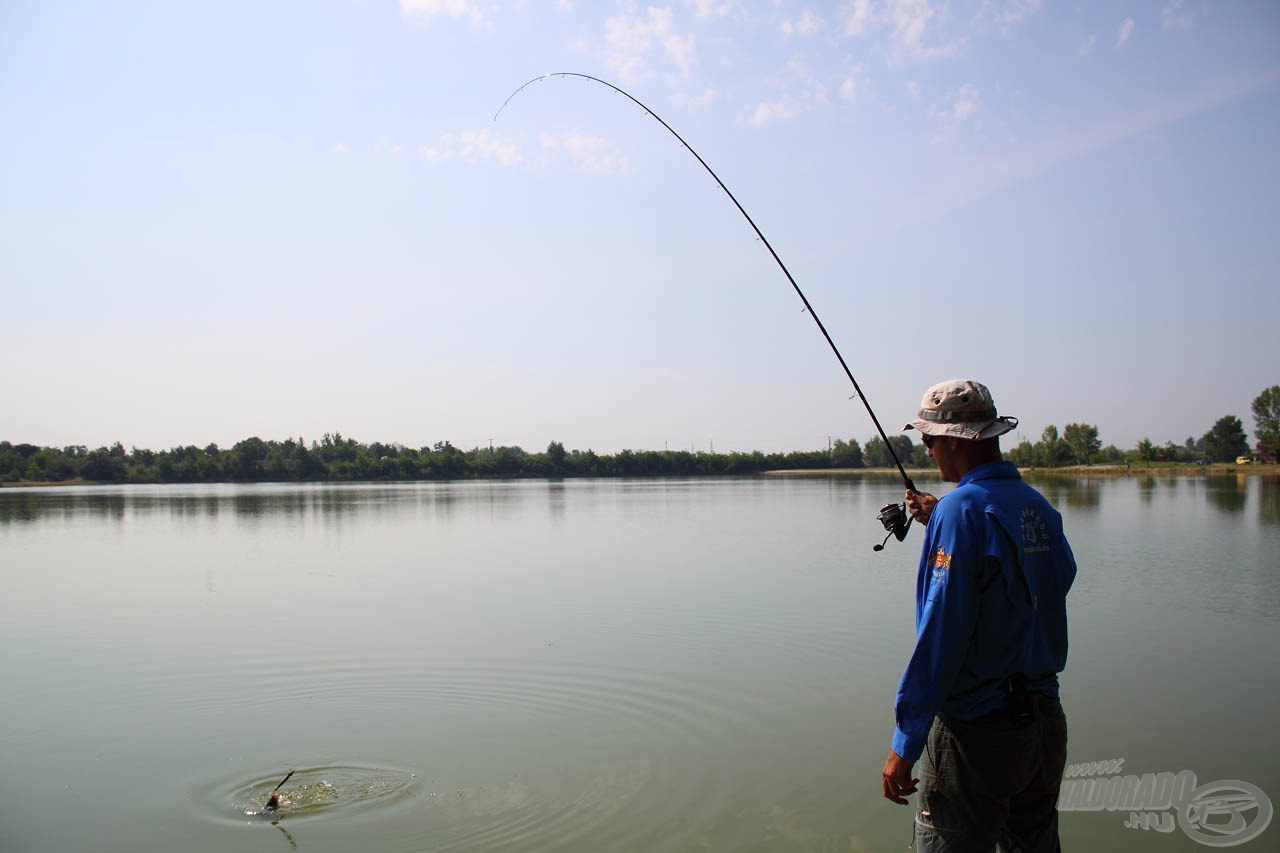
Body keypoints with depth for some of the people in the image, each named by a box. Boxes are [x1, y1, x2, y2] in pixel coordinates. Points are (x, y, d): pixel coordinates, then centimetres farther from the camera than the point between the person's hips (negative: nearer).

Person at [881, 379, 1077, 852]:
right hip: (1047, 723, 8)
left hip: (978, 729, -8)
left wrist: (905, 743, -17)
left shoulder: (963, 508, -17)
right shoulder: (1039, 507, 6)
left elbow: (941, 632, -21)